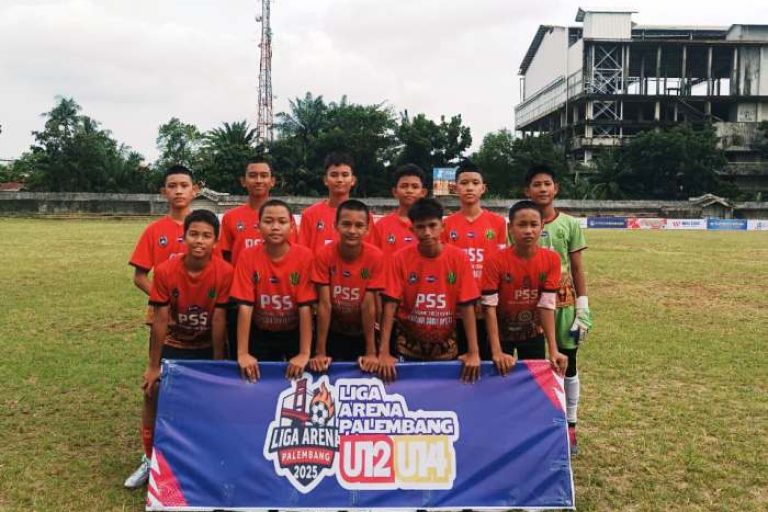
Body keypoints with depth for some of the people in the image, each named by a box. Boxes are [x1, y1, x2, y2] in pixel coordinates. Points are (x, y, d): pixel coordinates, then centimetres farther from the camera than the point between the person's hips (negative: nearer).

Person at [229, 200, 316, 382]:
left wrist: (304, 353, -23)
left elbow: (305, 307, -19)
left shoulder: (304, 256, -17)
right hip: (261, 335, 1)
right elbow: (245, 306, -16)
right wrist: (242, 353, -20)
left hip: (295, 333, -1)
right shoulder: (248, 257, -14)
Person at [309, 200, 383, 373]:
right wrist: (320, 352, -20)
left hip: (362, 333, 0)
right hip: (333, 333, 0)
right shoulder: (324, 255, -18)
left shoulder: (375, 257, -18)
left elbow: (368, 305, -17)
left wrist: (371, 352, -19)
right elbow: (324, 304, -18)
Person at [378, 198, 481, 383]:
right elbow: (390, 306, -13)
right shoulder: (399, 259, -10)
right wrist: (384, 352, -20)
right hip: (408, 349, -1)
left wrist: (473, 353, -15)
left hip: (446, 350, 1)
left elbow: (467, 307, -9)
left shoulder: (459, 258, -9)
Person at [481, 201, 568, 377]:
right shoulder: (495, 261, -22)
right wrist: (497, 352, -30)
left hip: (533, 333, 2)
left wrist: (553, 351, -21)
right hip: (501, 333, -2)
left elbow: (547, 305, -15)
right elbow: (489, 307, -23)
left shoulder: (551, 259, -15)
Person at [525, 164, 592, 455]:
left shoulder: (569, 224, 0)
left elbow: (577, 269, 2)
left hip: (564, 304, 1)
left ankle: (570, 427, 22)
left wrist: (583, 308, -3)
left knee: (568, 365, 9)